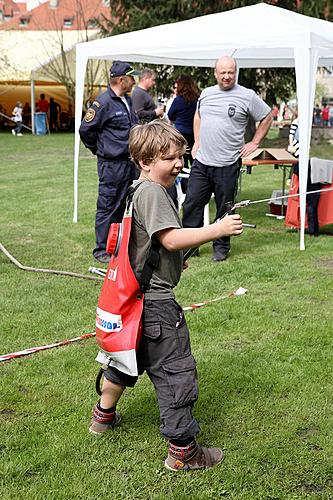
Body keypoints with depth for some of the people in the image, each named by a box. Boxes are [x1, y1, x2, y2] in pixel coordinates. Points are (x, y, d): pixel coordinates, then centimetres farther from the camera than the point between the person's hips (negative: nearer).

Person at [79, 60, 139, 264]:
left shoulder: (128, 100, 13)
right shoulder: (104, 102, -14)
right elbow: (85, 129, -13)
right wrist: (99, 150, -2)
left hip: (130, 162, 8)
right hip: (112, 165, -8)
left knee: (126, 206, 14)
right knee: (108, 208, -1)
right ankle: (102, 250, 7)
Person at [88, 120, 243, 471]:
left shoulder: (140, 190, 13)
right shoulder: (151, 192, -19)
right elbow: (170, 238, -29)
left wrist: (175, 259, 23)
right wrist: (217, 229, -28)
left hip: (137, 295, 11)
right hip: (156, 300, -11)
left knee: (130, 355, 27)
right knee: (176, 370, -2)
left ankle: (103, 415, 44)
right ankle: (182, 451, 8)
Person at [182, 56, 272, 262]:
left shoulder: (247, 96, -4)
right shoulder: (206, 93, 10)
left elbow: (267, 117, 6)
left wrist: (254, 143, 2)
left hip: (228, 165, -4)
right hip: (201, 162, 4)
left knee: (224, 209, 5)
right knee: (191, 204, 4)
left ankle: (221, 247, 19)